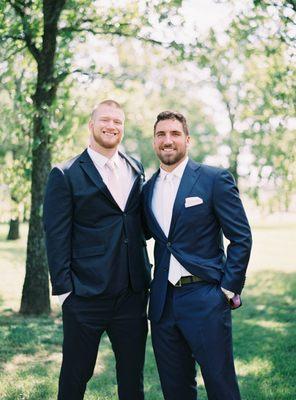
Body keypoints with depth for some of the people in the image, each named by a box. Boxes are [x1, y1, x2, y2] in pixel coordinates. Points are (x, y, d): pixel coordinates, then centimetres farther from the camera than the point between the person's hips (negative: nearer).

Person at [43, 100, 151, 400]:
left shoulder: (135, 169, 10)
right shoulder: (65, 175, -5)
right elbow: (56, 237, -7)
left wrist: (144, 276, 9)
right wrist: (64, 289, -11)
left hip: (133, 295, 4)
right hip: (85, 297, -4)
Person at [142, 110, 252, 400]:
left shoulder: (215, 179, -5)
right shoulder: (148, 188, 11)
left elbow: (241, 238, -6)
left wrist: (229, 290, -10)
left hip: (205, 299, -5)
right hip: (163, 301, 5)